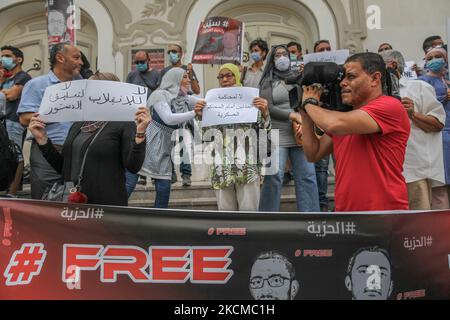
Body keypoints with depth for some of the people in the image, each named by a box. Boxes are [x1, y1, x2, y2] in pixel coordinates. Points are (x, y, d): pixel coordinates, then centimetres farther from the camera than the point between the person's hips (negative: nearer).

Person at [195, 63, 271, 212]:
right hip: (222, 166, 3)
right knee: (225, 210, 7)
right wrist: (200, 116, -1)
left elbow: (265, 131, 3)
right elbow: (206, 136, 14)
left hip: (247, 165, -2)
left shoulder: (250, 100, 5)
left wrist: (264, 113, -14)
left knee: (248, 210, -2)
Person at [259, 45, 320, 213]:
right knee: (274, 177, -7)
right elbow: (268, 107, -4)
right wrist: (293, 115, -15)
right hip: (277, 135, -2)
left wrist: (304, 121, -10)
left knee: (307, 177, -1)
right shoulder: (268, 81, 8)